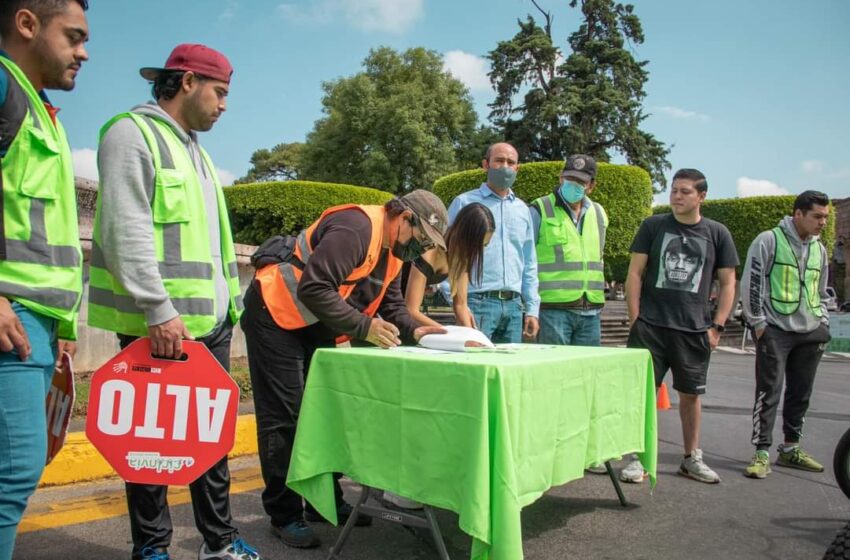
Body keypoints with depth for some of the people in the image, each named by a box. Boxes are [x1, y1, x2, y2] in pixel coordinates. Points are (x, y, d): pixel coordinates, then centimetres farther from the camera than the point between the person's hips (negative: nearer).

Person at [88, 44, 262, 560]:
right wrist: (159, 310, -21)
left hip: (211, 321, 8)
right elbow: (126, 231, -16)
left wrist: (227, 305, 17)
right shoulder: (133, 134, -5)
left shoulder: (194, 150, 21)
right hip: (161, 323, -8)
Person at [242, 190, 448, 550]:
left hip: (315, 324, 10)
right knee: (283, 418, -4)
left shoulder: (392, 249, 6)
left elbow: (391, 305, 8)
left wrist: (414, 330, -10)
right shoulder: (356, 228, -26)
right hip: (276, 314, -10)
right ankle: (284, 515, 9)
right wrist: (363, 327, -30)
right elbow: (313, 288, -33)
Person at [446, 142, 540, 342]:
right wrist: (458, 304, -12)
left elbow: (529, 264, 19)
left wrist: (532, 309, 11)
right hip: (478, 302, -5)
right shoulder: (464, 203, 2)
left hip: (514, 304, 5)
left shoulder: (522, 210, 17)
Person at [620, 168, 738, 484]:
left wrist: (717, 326, 1)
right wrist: (635, 319, -4)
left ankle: (692, 458, 27)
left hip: (694, 330, 1)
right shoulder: (653, 226, 4)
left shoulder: (717, 233, 6)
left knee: (690, 393, 11)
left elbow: (728, 283, 9)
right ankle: (639, 458, 10)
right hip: (650, 326, -1)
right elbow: (635, 273, 3)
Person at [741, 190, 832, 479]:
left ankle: (790, 448, 25)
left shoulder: (819, 249, 14)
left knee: (801, 393, 12)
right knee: (769, 391, -6)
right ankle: (762, 452, 0)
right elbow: (750, 284, -9)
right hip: (775, 330, -6)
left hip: (810, 333, 7)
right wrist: (757, 323, -10)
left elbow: (822, 291, 23)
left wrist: (823, 323, 12)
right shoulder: (769, 241, -7)